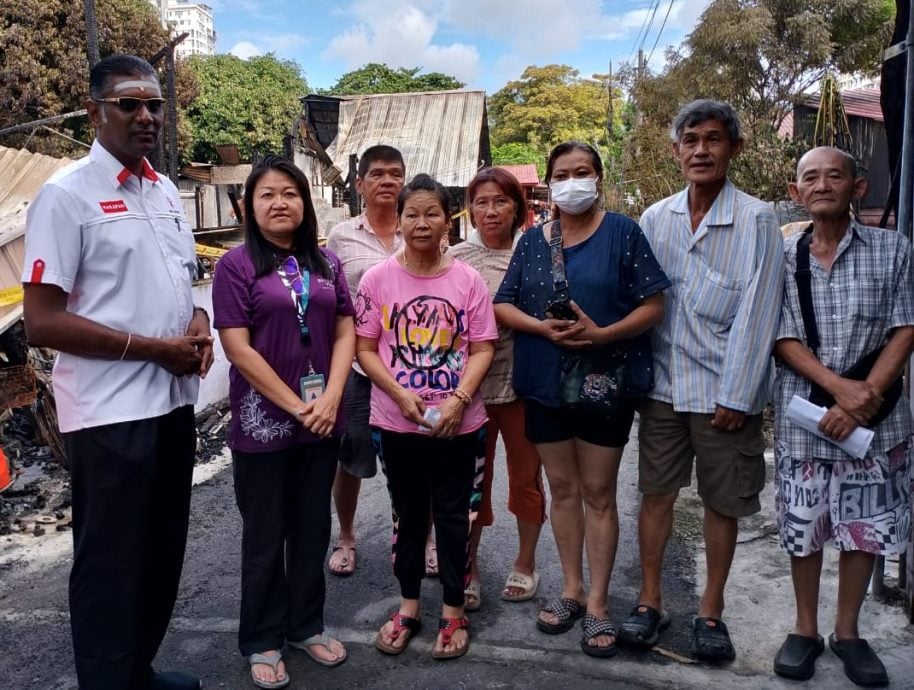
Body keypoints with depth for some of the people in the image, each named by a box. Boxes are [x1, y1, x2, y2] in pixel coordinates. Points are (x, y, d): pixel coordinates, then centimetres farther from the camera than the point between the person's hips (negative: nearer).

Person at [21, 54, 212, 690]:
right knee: (109, 563, 7)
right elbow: (42, 323, -15)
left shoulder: (167, 191, 10)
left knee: (163, 552, 19)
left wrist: (198, 323, -2)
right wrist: (153, 348, -16)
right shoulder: (65, 196, -11)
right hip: (110, 415, -7)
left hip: (175, 402, 7)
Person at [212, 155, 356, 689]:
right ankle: (263, 640, 26)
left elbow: (345, 334, 5)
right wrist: (295, 406, -14)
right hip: (263, 422, -4)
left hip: (323, 419, 4)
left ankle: (306, 625, 33)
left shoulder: (326, 263, 7)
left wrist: (330, 399, -9)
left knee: (313, 528, 15)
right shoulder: (237, 265, -6)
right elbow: (238, 347, -12)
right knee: (266, 535, 9)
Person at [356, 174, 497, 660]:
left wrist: (459, 399, -16)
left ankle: (453, 611, 28)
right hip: (396, 422, 1)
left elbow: (483, 349, -2)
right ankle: (408, 606, 33)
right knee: (408, 515, 16)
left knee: (454, 516, 10)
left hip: (458, 423, 0)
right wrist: (401, 395, -15)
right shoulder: (378, 278, -3)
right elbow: (364, 349, -2)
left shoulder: (467, 280, -3)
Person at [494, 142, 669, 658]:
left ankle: (598, 603, 19)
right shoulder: (533, 240, 8)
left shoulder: (623, 232, -3)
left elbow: (652, 306, -6)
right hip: (546, 383, 4)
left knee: (598, 492, 5)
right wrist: (543, 327, -13)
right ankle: (571, 589, 29)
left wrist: (602, 334, -22)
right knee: (563, 489, 13)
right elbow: (503, 305, 6)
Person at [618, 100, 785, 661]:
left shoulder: (756, 220, -7)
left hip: (725, 392, -3)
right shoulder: (655, 219, 4)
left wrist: (736, 396, -12)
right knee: (656, 492, 11)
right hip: (663, 385, 3)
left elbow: (757, 313, -10)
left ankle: (711, 612, 27)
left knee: (723, 503, 10)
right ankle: (651, 602, 27)